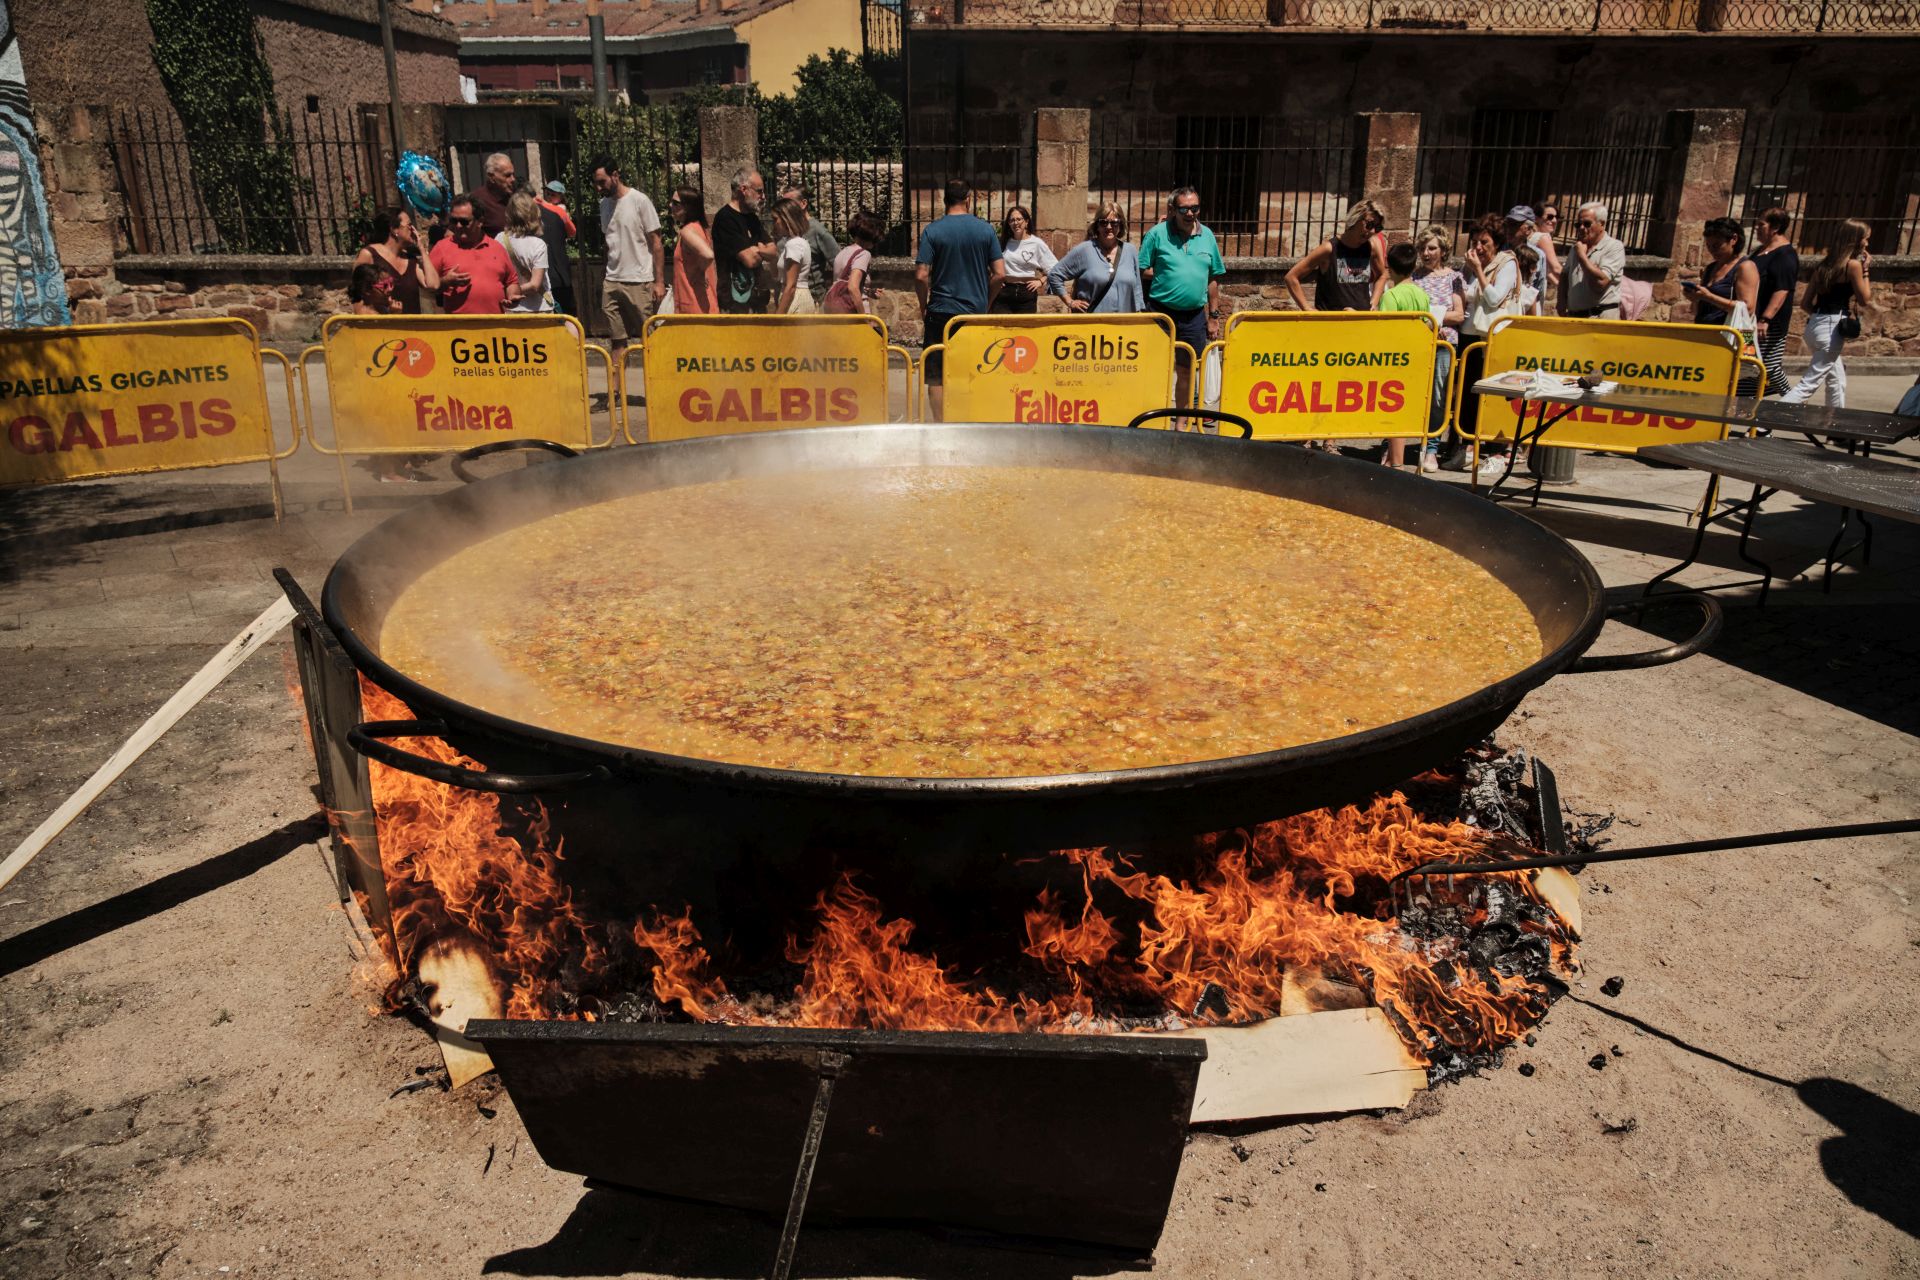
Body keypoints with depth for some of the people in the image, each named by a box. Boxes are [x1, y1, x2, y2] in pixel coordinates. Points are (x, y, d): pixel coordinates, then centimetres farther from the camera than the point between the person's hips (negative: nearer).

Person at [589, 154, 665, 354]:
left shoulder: (639, 200, -6)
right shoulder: (604, 204, 12)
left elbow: (656, 243, -7)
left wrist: (659, 282, -11)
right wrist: (606, 276, 11)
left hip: (639, 281, -6)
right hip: (612, 282, 6)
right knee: (617, 340, 6)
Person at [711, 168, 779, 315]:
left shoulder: (751, 218, 15)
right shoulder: (725, 219, -13)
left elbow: (774, 252, 11)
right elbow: (750, 259, -20)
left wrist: (758, 251, -12)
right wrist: (764, 252, 2)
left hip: (753, 297, 9)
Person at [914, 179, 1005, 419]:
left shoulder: (932, 230, -5)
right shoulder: (985, 230, 1)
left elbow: (921, 276, -10)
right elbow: (1000, 274, -1)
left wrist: (924, 307, 4)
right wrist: (985, 303, 13)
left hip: (940, 312, -2)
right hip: (976, 313, 2)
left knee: (936, 375, 6)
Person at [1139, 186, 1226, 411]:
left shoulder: (1207, 235, 8)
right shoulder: (1157, 233, -3)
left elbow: (1213, 279, 12)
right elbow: (1141, 272, -2)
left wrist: (1213, 316, 10)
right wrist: (1167, 275, -12)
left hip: (1194, 315, 3)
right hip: (1160, 313, -3)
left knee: (1186, 370, 12)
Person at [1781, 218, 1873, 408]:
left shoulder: (1825, 264, 12)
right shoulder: (1853, 264, -9)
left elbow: (1805, 302, 11)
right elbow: (1865, 300, -2)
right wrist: (1865, 270, 4)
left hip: (1815, 325, 8)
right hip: (1833, 328, -8)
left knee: (1837, 379, 20)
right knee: (1810, 383, -9)